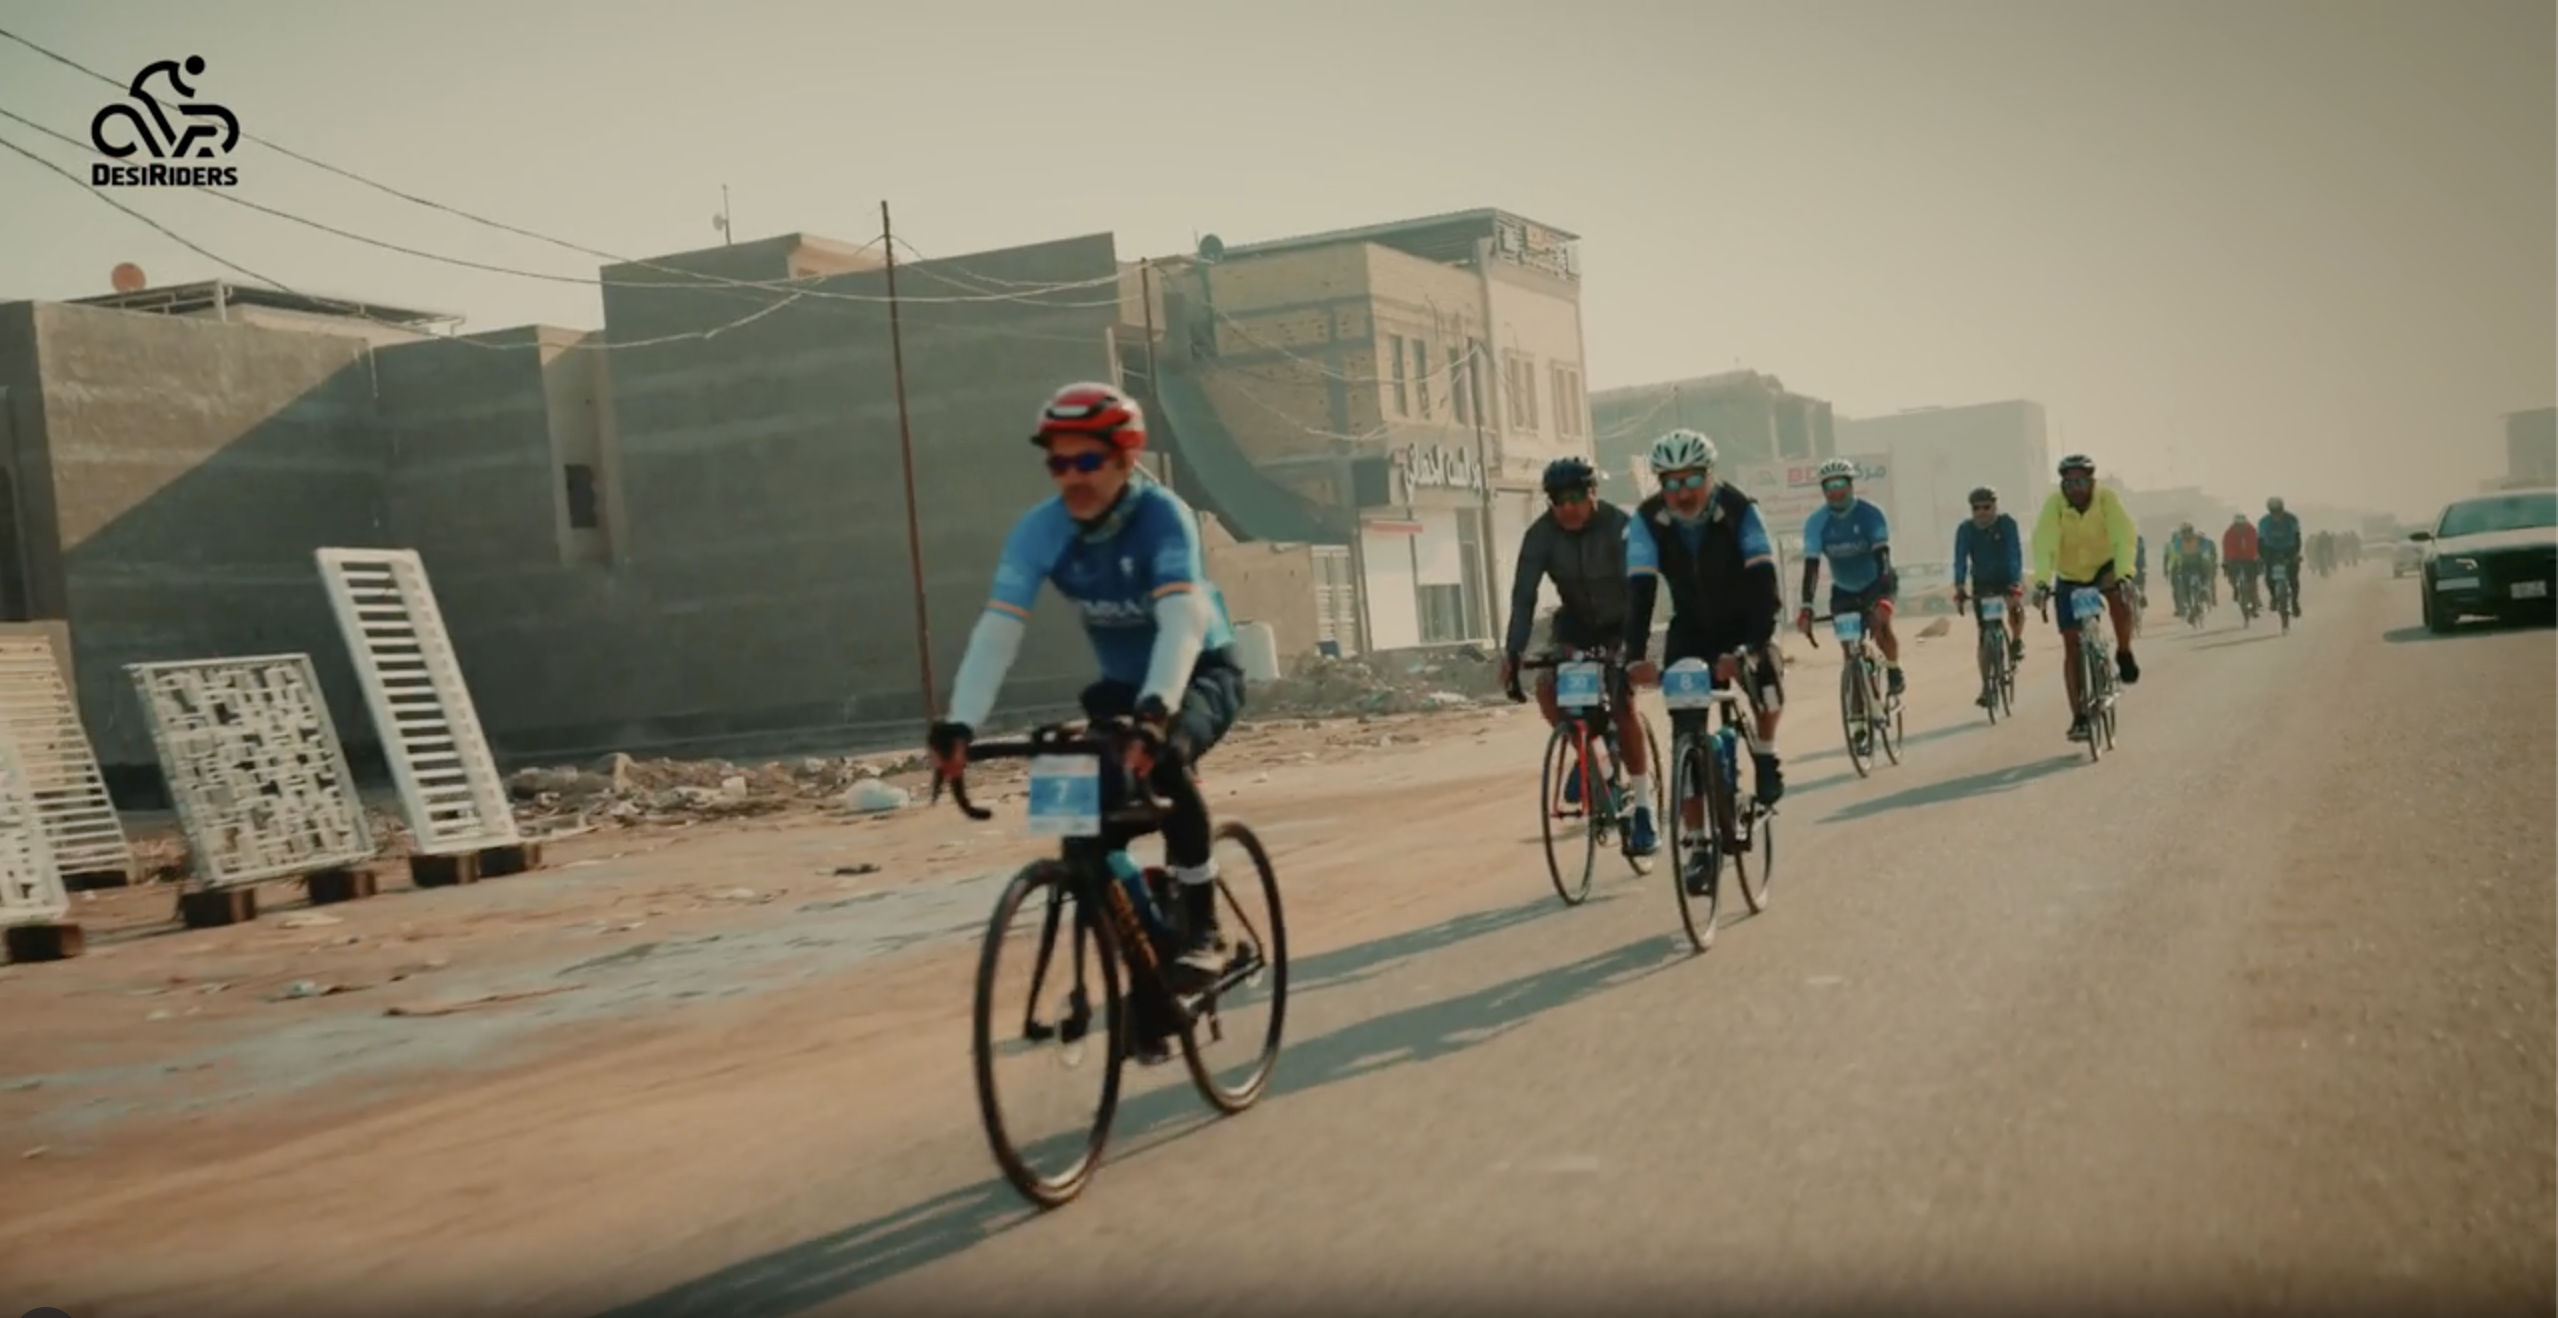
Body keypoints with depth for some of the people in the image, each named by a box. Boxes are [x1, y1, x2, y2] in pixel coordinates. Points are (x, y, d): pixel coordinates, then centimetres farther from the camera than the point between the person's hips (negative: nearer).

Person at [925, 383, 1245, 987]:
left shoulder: (1162, 516, -29)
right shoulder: (1040, 528, -19)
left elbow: (1183, 621, -42)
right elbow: (996, 632, -28)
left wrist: (1156, 711, -59)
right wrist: (960, 724, -43)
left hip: (1202, 672, -4)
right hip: (1123, 681, 5)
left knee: (1163, 761, -33)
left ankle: (1201, 928, -18)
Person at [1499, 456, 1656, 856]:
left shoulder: (1620, 526, -26)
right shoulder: (1540, 534, -19)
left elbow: (1638, 588, -32)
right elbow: (1523, 596, -22)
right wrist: (1513, 654, -33)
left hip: (1621, 624, -3)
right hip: (1576, 621, 3)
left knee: (1622, 704, -16)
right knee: (1547, 685, -23)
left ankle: (1643, 810, -7)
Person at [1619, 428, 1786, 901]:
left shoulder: (1739, 511, -25)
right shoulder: (1647, 521, -19)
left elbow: (1763, 583, -33)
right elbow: (1640, 592, -27)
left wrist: (1752, 646, -48)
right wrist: (1635, 657, -42)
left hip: (1741, 623, -2)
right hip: (1690, 631, 2)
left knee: (1765, 675, -34)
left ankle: (1764, 755, -4)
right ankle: (1700, 848, -2)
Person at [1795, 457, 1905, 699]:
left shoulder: (1870, 514, -24)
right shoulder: (1816, 522, -19)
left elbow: (1881, 555, -32)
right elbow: (1811, 566, -24)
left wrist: (1883, 595, -46)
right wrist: (1806, 607, -36)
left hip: (1876, 582, -3)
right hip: (1843, 589, 3)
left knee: (1880, 624, -27)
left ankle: (1894, 671, -6)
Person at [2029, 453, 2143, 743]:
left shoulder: (2106, 499, -22)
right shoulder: (2054, 504, -22)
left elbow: (2125, 537, -33)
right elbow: (2044, 544, -34)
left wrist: (2123, 574, -49)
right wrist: (2042, 581, -49)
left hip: (2103, 567, -1)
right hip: (2069, 578, 1)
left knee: (2119, 595, -35)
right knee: (2073, 646, -3)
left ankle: (2124, 654, -9)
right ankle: (2079, 716, 2)